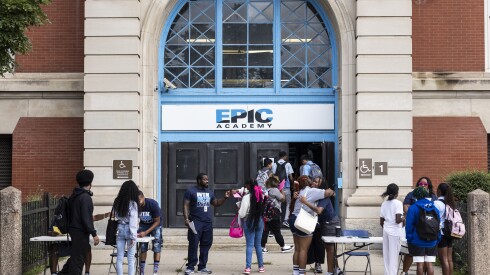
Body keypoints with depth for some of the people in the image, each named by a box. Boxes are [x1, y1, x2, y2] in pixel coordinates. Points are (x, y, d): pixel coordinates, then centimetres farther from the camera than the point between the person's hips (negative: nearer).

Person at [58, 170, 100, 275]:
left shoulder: (74, 196, 10)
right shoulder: (85, 197, -18)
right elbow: (86, 218, -22)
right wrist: (94, 234, -20)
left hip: (73, 229, 9)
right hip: (81, 231, -9)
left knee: (75, 255, 21)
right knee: (78, 258, -2)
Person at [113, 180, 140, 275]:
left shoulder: (117, 202, 5)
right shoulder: (133, 204, -10)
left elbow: (116, 216, 4)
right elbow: (133, 221, -13)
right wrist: (133, 236, -12)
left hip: (119, 229, 4)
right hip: (129, 230, -4)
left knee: (119, 257, 6)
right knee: (131, 258, 2)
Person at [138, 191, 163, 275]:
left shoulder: (153, 204, -32)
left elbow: (157, 221, -24)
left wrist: (146, 232, -33)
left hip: (156, 224, -3)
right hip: (144, 224, 3)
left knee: (156, 247, -11)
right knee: (142, 248, -2)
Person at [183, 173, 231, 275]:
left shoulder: (210, 192, 16)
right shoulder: (190, 191, 0)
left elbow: (216, 203, 24)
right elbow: (186, 205, -4)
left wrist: (225, 198, 11)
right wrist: (186, 218, -15)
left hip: (208, 223, 5)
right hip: (195, 222, -5)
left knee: (206, 245, 7)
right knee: (193, 244, -5)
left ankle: (202, 267, 16)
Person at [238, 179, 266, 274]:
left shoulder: (247, 197, -14)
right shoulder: (261, 196, -1)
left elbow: (242, 214, -14)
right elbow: (263, 210, 3)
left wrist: (239, 211, 7)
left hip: (249, 221, -4)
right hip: (259, 221, 4)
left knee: (249, 245, -1)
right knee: (258, 244, 15)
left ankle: (248, 267, -8)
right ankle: (261, 266, 20)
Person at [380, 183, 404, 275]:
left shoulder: (384, 204, 8)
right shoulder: (398, 203, -8)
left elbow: (381, 222, 11)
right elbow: (398, 220, -17)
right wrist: (403, 219, 2)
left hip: (386, 231, 5)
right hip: (395, 232, -5)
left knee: (386, 255, 9)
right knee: (394, 256, -1)